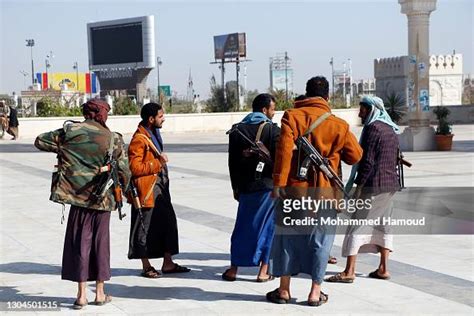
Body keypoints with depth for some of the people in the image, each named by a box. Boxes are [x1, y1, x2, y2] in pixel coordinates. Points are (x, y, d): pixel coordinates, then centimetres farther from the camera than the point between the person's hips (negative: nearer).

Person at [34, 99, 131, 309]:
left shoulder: (71, 131, -3)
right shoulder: (113, 139, -2)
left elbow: (40, 141, 4)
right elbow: (124, 172, -1)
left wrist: (61, 148, 16)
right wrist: (119, 190, 17)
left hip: (79, 197, -1)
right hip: (103, 199, 1)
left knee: (79, 243, 5)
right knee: (100, 243, 11)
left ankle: (81, 295, 3)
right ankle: (100, 293, 17)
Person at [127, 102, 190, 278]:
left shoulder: (154, 134, 14)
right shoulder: (139, 139, -16)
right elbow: (135, 168, -22)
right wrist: (158, 163, -21)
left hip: (160, 187, 9)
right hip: (147, 189, -9)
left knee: (168, 222, 11)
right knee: (146, 228, 1)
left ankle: (168, 263, 19)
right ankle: (146, 267, 11)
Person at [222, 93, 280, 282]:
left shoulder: (237, 130, 6)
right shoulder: (273, 130, -6)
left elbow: (232, 162, 8)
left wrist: (235, 187, 15)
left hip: (246, 187, 3)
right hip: (269, 185, -3)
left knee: (243, 226, 13)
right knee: (267, 226, 5)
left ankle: (233, 269, 16)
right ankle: (263, 271, 6)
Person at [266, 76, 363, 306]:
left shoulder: (292, 116, -3)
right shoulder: (338, 124, 1)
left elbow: (284, 151, -13)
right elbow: (355, 156, 6)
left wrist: (278, 183, -13)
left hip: (294, 188, 0)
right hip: (324, 192, 0)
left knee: (288, 236, 11)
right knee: (320, 240, 10)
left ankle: (284, 290, 16)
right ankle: (315, 292, 12)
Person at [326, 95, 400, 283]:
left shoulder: (373, 128, -12)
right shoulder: (391, 130, 15)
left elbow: (367, 160, -17)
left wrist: (359, 185, -15)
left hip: (374, 184, -9)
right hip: (391, 184, 9)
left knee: (357, 225, -6)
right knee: (382, 224, 14)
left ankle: (349, 271, -8)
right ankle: (383, 268, 15)